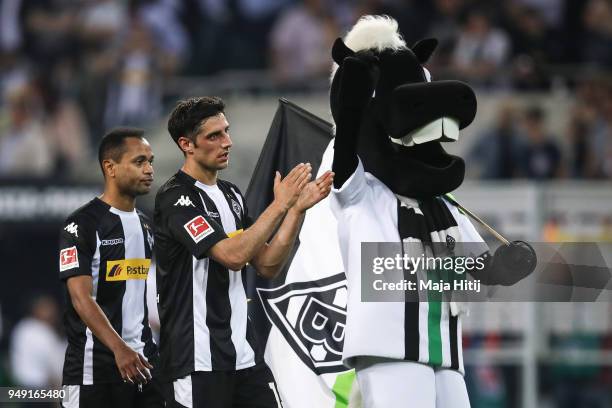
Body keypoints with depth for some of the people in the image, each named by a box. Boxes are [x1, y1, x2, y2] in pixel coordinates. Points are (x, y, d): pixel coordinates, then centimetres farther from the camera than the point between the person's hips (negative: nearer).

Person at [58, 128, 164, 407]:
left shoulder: (145, 225, 15)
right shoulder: (82, 224, -9)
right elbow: (81, 298, -18)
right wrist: (120, 349, -30)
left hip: (143, 362, 7)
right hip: (95, 369, -7)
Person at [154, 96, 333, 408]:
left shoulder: (231, 194, 15)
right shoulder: (175, 198, -11)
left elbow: (266, 265, 11)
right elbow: (233, 255, -22)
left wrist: (297, 208, 1)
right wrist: (280, 205, -18)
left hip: (243, 353, 8)